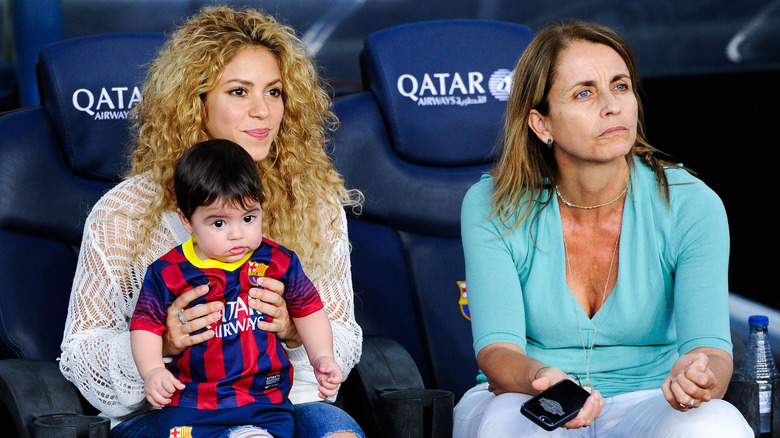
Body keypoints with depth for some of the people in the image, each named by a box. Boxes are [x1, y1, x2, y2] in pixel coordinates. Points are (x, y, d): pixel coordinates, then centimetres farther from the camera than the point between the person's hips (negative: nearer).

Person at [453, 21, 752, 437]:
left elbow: (710, 345, -17)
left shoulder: (691, 206, -8)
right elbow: (497, 351, -17)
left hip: (648, 401, 1)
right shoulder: (493, 210, -8)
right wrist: (543, 380, -41)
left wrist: (698, 376, -43)